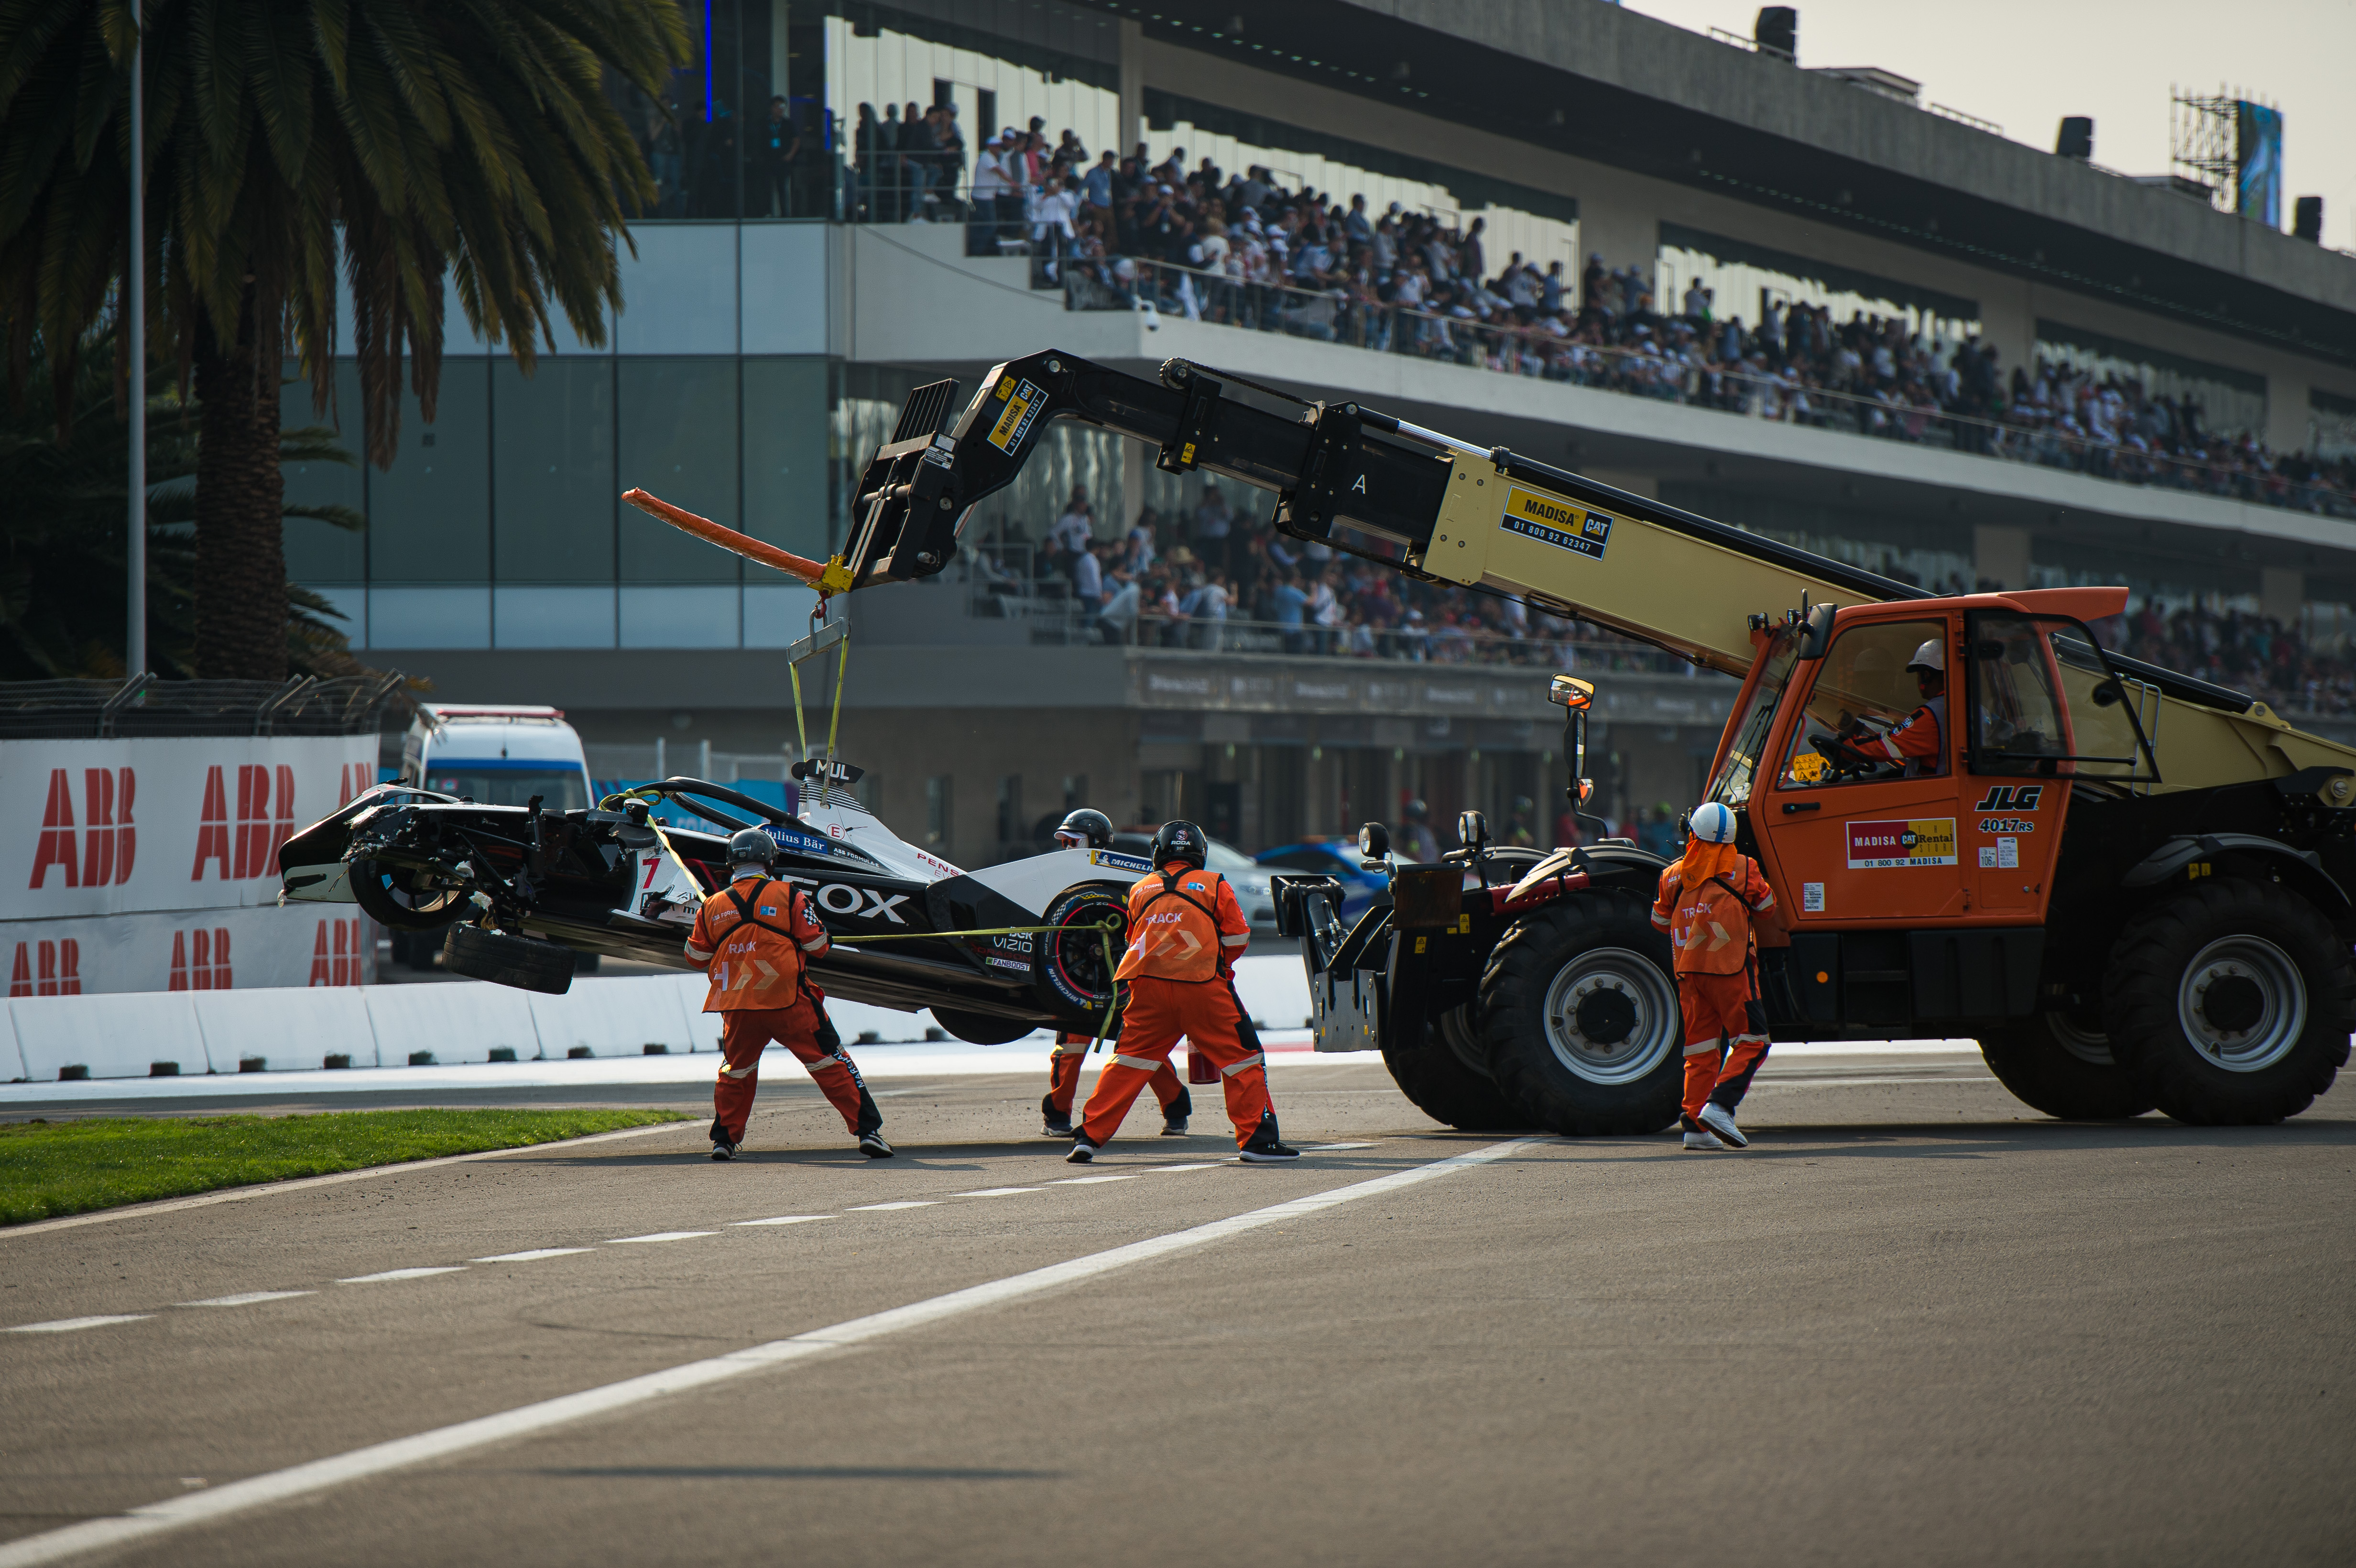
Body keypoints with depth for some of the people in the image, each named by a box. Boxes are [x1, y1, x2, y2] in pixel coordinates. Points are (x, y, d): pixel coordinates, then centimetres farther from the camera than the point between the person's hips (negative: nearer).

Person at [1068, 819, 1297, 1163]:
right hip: (1203, 989, -3)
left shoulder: (1141, 890, 15)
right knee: (1243, 1058, 6)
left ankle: (1089, 1137, 4)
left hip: (1149, 987, 3)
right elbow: (1238, 938, 6)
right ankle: (1256, 1140, 1)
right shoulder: (1215, 886, 6)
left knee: (1129, 1061, 10)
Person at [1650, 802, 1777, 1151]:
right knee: (1751, 1043, 2)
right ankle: (1720, 1106, -16)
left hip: (1689, 971, 4)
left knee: (1701, 1048, 10)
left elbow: (1661, 921, 18)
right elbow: (1767, 909, 9)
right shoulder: (1743, 870, -4)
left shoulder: (1674, 876, 6)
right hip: (1731, 969, -4)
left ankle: (1695, 1123, 4)